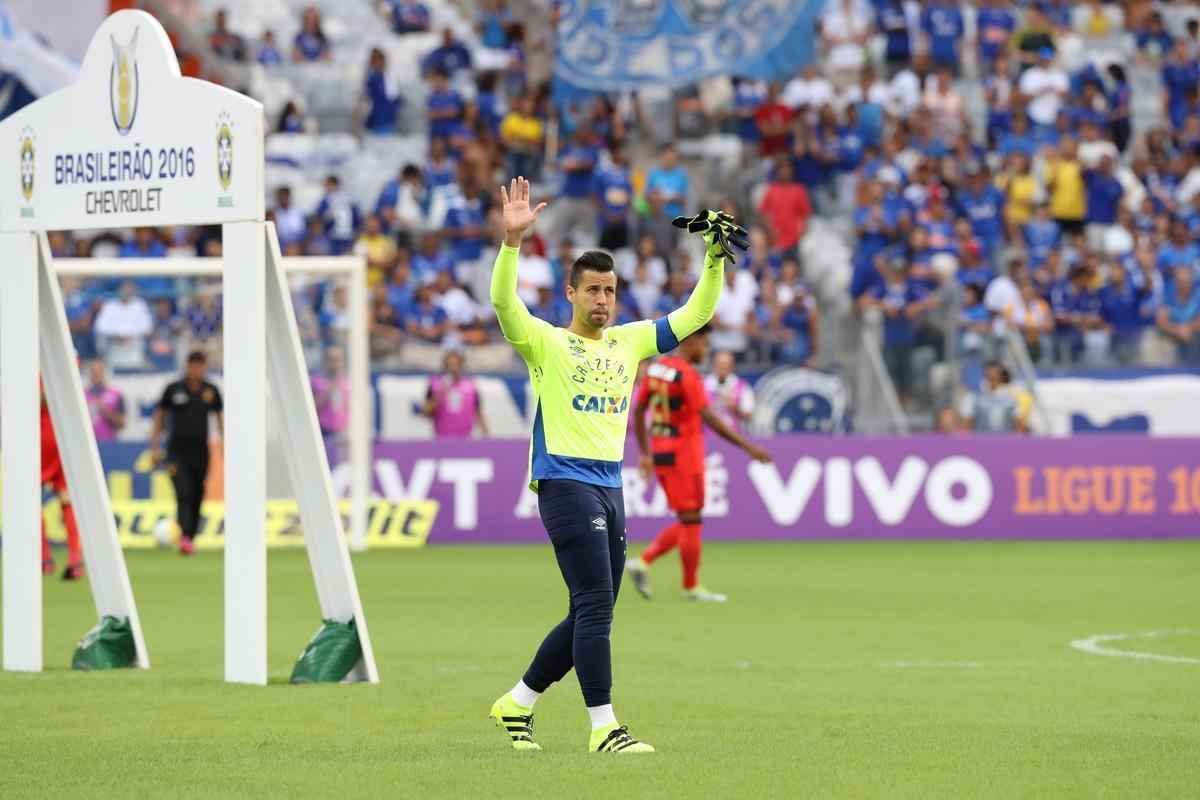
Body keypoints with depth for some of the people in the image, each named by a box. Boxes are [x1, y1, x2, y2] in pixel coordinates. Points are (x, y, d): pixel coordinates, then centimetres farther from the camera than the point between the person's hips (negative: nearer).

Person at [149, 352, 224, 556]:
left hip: (200, 452, 3)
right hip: (177, 452, -3)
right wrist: (154, 446, 3)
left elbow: (221, 419, 12)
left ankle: (190, 538, 17)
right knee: (183, 494, -17)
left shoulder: (211, 391, 6)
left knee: (197, 498, 6)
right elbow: (160, 417, 7)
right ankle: (184, 536, -28)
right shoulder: (173, 390, 0)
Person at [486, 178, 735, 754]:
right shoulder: (545, 343, -1)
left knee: (589, 615, 11)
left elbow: (696, 314, 17)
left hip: (610, 487, 7)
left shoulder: (629, 341, 15)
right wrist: (512, 240, -31)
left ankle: (517, 703, 25)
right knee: (595, 605, -14)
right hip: (565, 484, -7)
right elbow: (503, 301, -18)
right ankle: (603, 727, -13)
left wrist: (715, 260, 3)